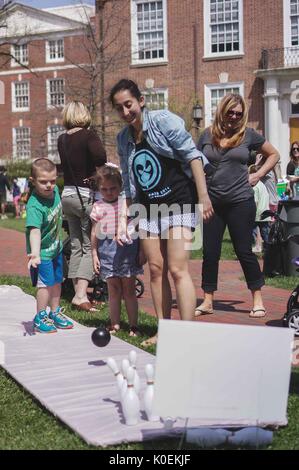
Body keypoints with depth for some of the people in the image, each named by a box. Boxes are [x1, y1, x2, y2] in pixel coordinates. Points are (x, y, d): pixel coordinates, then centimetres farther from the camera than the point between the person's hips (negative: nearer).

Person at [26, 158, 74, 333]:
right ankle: (40, 318, 13)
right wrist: (35, 253, -53)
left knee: (57, 281, 18)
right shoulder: (34, 205, -32)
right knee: (46, 283, -5)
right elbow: (34, 230, -42)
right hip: (43, 251, -8)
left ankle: (55, 312, 34)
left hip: (56, 247, 8)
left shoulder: (55, 189, -9)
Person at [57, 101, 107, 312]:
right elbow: (100, 156, -26)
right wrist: (96, 173, -10)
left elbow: (64, 165, 14)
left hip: (68, 195, 6)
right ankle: (81, 295, -11)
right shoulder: (88, 135, -10)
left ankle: (79, 293, 16)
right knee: (90, 247, -2)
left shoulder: (62, 139, 8)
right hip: (86, 195, -6)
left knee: (76, 247, 12)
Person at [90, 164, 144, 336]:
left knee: (129, 289, 4)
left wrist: (141, 251, -1)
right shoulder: (98, 207, 7)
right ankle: (115, 324, 15)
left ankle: (134, 325, 9)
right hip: (107, 250, 2)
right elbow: (95, 232, 9)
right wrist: (94, 254, 6)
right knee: (113, 289, 8)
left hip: (127, 247, -2)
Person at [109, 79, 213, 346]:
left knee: (177, 269, -14)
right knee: (156, 269, 6)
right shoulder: (123, 139, 11)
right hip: (148, 209, 6)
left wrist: (203, 197, -17)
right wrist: (123, 221, 10)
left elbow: (192, 156, -10)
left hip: (179, 204, -6)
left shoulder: (163, 121, -7)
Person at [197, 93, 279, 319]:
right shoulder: (207, 135, 6)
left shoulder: (248, 135, 2)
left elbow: (274, 155, 13)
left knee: (244, 251, 1)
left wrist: (257, 176, 1)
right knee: (210, 253, 5)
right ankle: (207, 302, 15)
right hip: (212, 203, 2)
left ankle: (258, 301, 13)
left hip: (240, 202, -2)